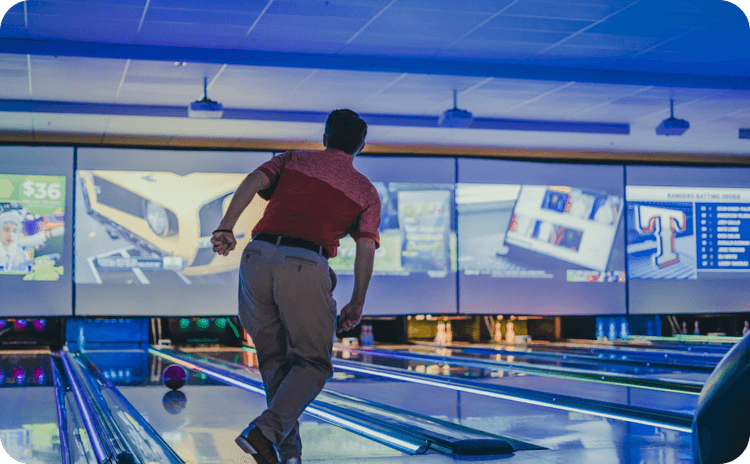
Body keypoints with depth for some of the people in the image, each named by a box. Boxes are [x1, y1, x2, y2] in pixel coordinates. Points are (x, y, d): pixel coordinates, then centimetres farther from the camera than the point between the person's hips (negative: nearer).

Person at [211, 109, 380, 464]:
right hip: (305, 266, -3)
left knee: (274, 359, 15)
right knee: (312, 363, 7)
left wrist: (226, 227, -5)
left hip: (258, 257, 3)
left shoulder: (293, 160, 21)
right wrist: (357, 303, 15)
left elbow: (254, 181, 2)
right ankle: (266, 430, -16)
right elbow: (365, 249, 8)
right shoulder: (365, 191, 17)